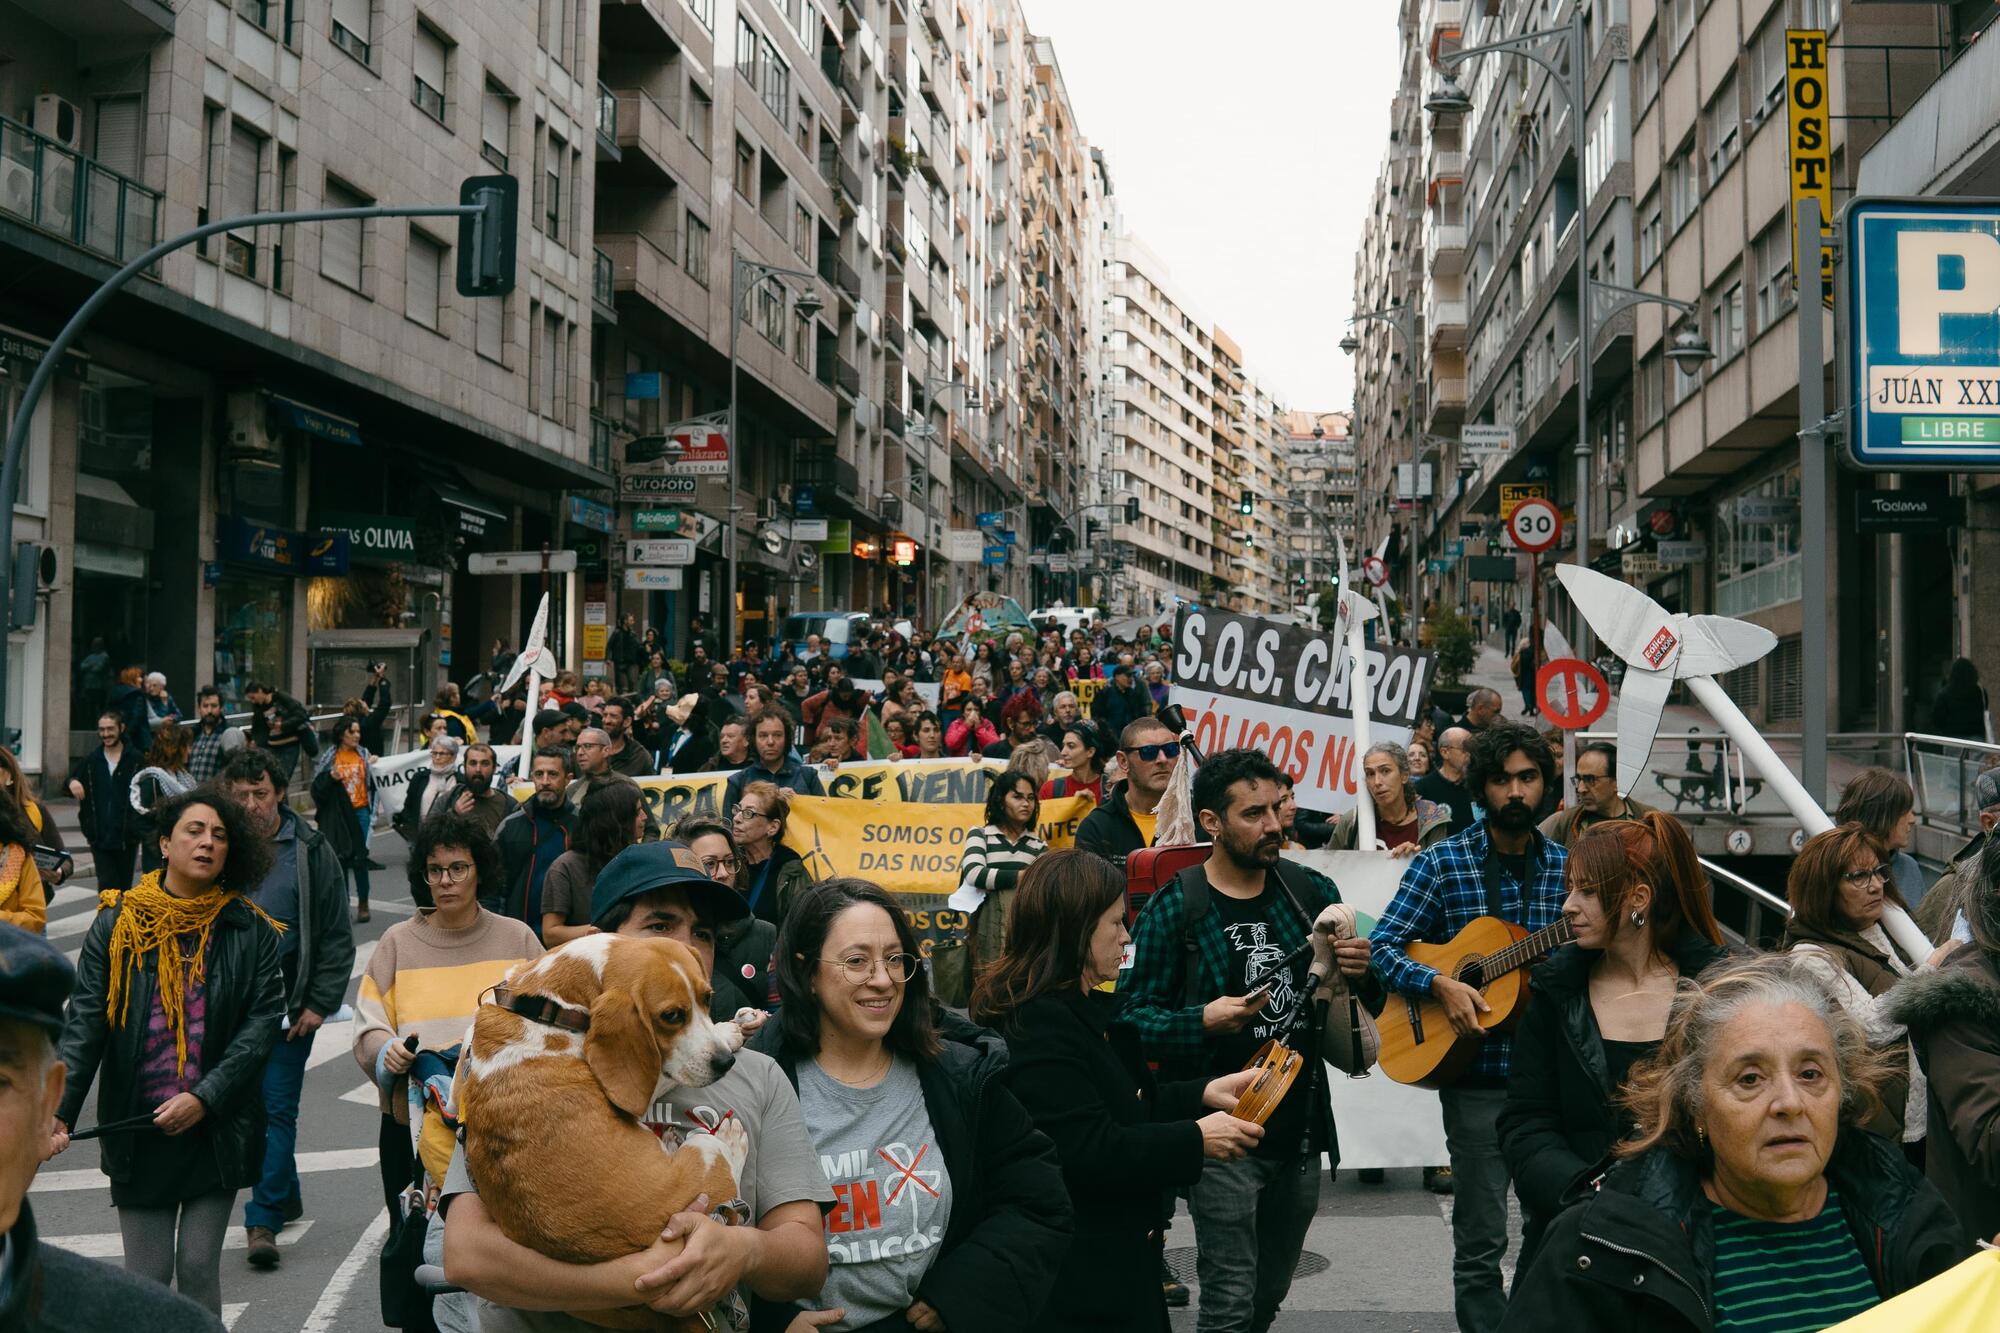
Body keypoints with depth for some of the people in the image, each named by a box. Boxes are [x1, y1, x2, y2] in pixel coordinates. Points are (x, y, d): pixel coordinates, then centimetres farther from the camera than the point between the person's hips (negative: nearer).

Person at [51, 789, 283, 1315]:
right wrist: (60, 1111, -16)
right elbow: (85, 1022, -5)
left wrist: (205, 1098, -14)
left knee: (199, 1269, 4)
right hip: (137, 1129, 0)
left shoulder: (249, 930, -1)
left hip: (218, 1129, 0)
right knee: (146, 1278, 6)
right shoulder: (117, 924, -1)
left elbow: (264, 1019, -5)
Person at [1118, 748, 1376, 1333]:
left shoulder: (1312, 891, 5)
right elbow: (1135, 1015, -9)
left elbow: (1364, 997, 15)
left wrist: (1363, 970, -8)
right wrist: (1202, 1022, -27)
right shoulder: (1173, 907, -9)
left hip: (1303, 1128, 5)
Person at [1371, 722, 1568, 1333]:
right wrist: (1439, 985, -20)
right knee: (1481, 1239, 2)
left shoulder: (1567, 865, 6)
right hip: (1478, 1076, -3)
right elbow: (1383, 945, -5)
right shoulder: (1443, 862, -3)